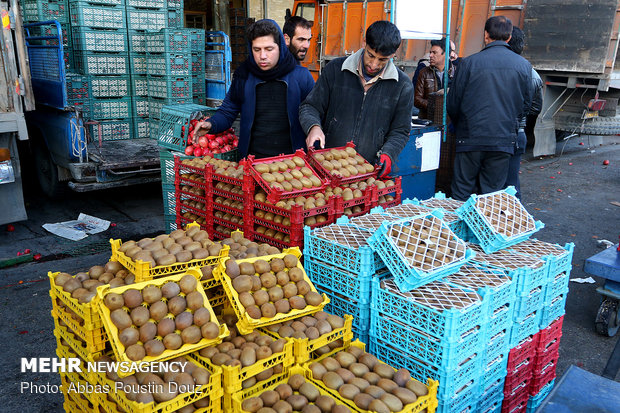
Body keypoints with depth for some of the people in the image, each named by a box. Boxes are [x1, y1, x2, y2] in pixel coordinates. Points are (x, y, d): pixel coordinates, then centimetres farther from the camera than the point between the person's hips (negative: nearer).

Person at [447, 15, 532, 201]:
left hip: (470, 139, -2)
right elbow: (525, 104, 10)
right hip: (504, 140, 2)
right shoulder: (524, 65, 2)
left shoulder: (469, 62, -6)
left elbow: (453, 103, 0)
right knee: (492, 195, 10)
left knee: (461, 194, 7)